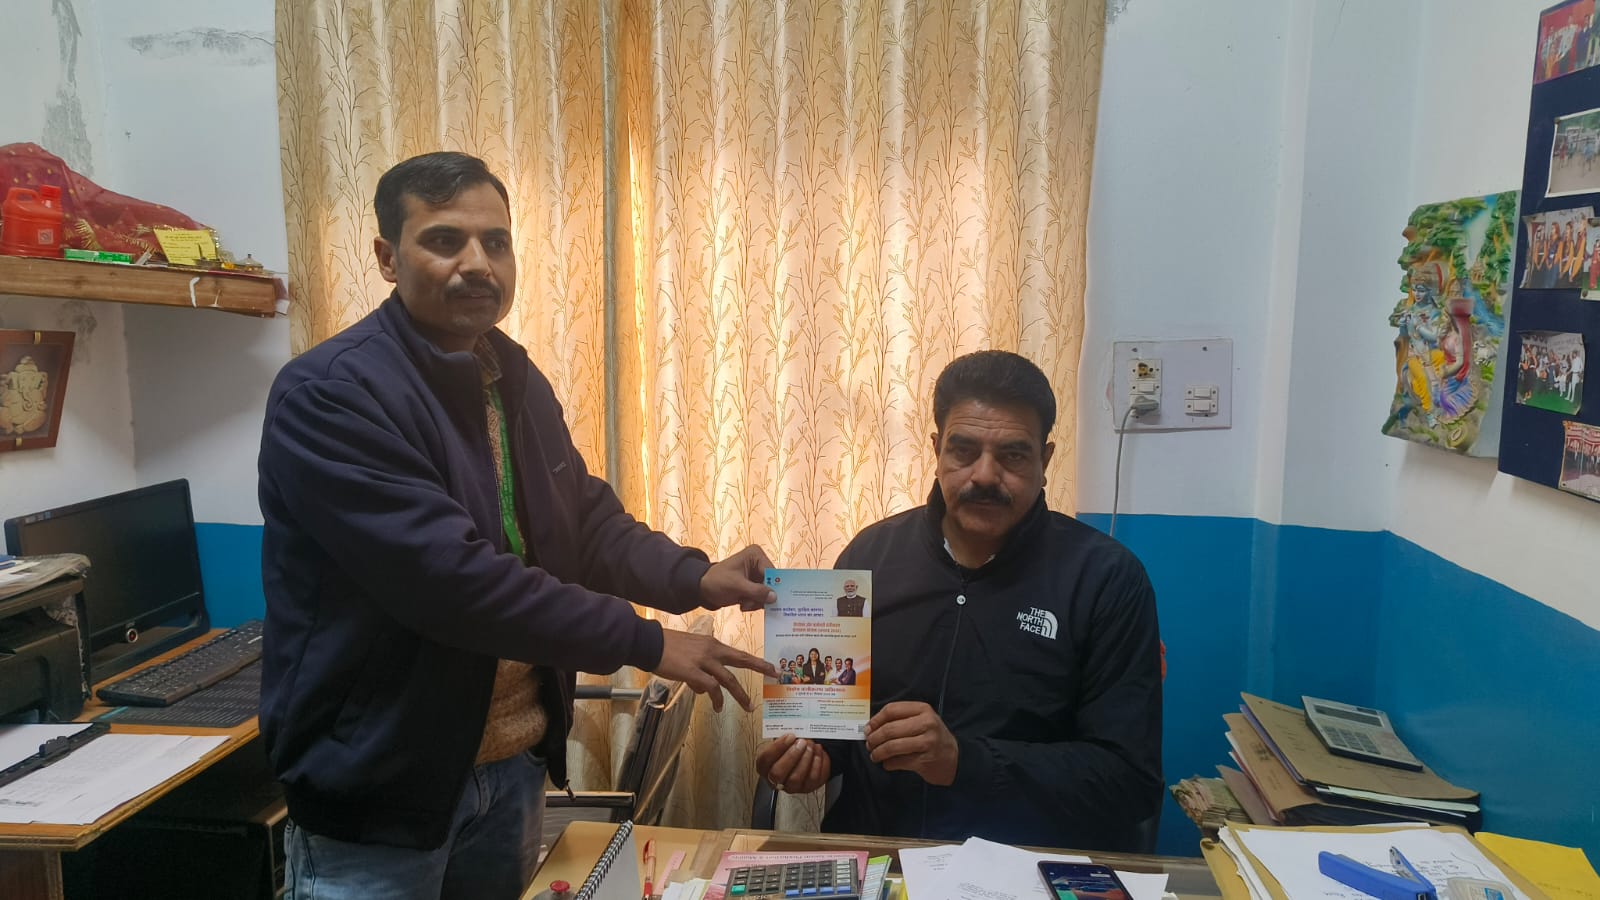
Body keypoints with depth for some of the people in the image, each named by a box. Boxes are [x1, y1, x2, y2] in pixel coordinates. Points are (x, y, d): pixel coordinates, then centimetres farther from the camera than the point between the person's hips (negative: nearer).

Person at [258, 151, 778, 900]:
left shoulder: (515, 379, 6)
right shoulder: (329, 395, -21)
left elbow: (586, 521, 9)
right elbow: (450, 575, -29)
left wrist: (695, 578, -10)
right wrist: (645, 644, -26)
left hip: (514, 764, 7)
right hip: (377, 790, -7)